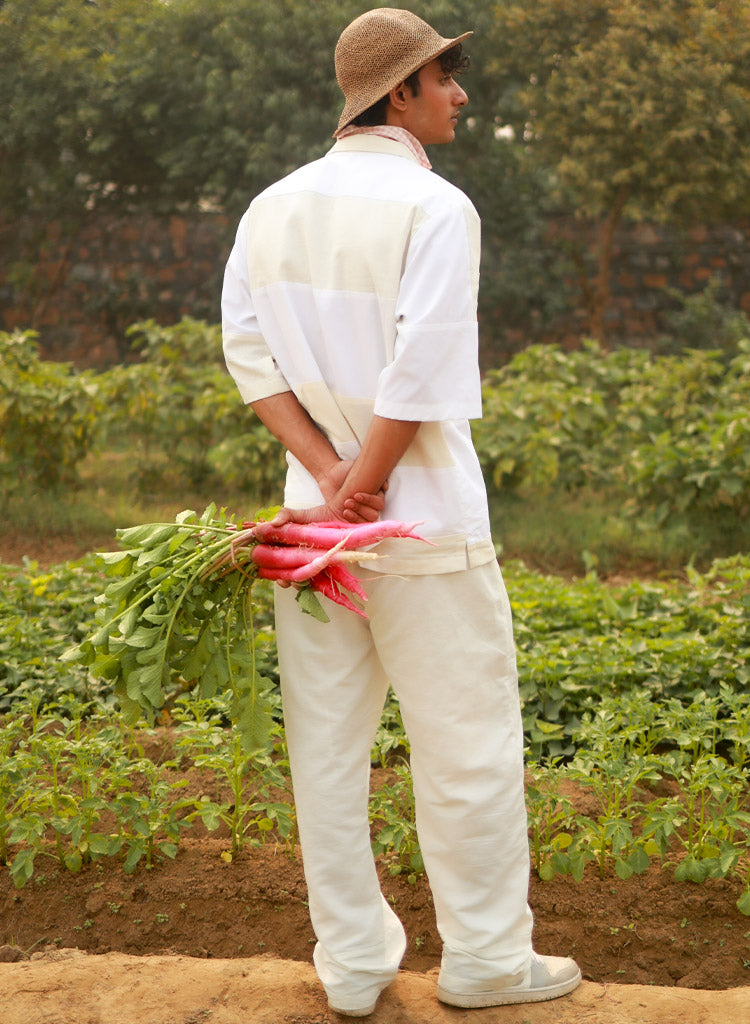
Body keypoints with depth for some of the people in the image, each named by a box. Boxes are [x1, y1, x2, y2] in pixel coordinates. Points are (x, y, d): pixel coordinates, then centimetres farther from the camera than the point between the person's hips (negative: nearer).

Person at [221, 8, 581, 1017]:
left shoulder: (274, 207, 7)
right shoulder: (436, 207, -13)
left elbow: (249, 352, 0)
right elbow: (419, 369, -20)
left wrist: (330, 475, -6)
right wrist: (364, 485, -10)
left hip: (313, 512, 6)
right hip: (426, 520, -6)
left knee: (328, 747, 11)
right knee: (467, 743, 7)